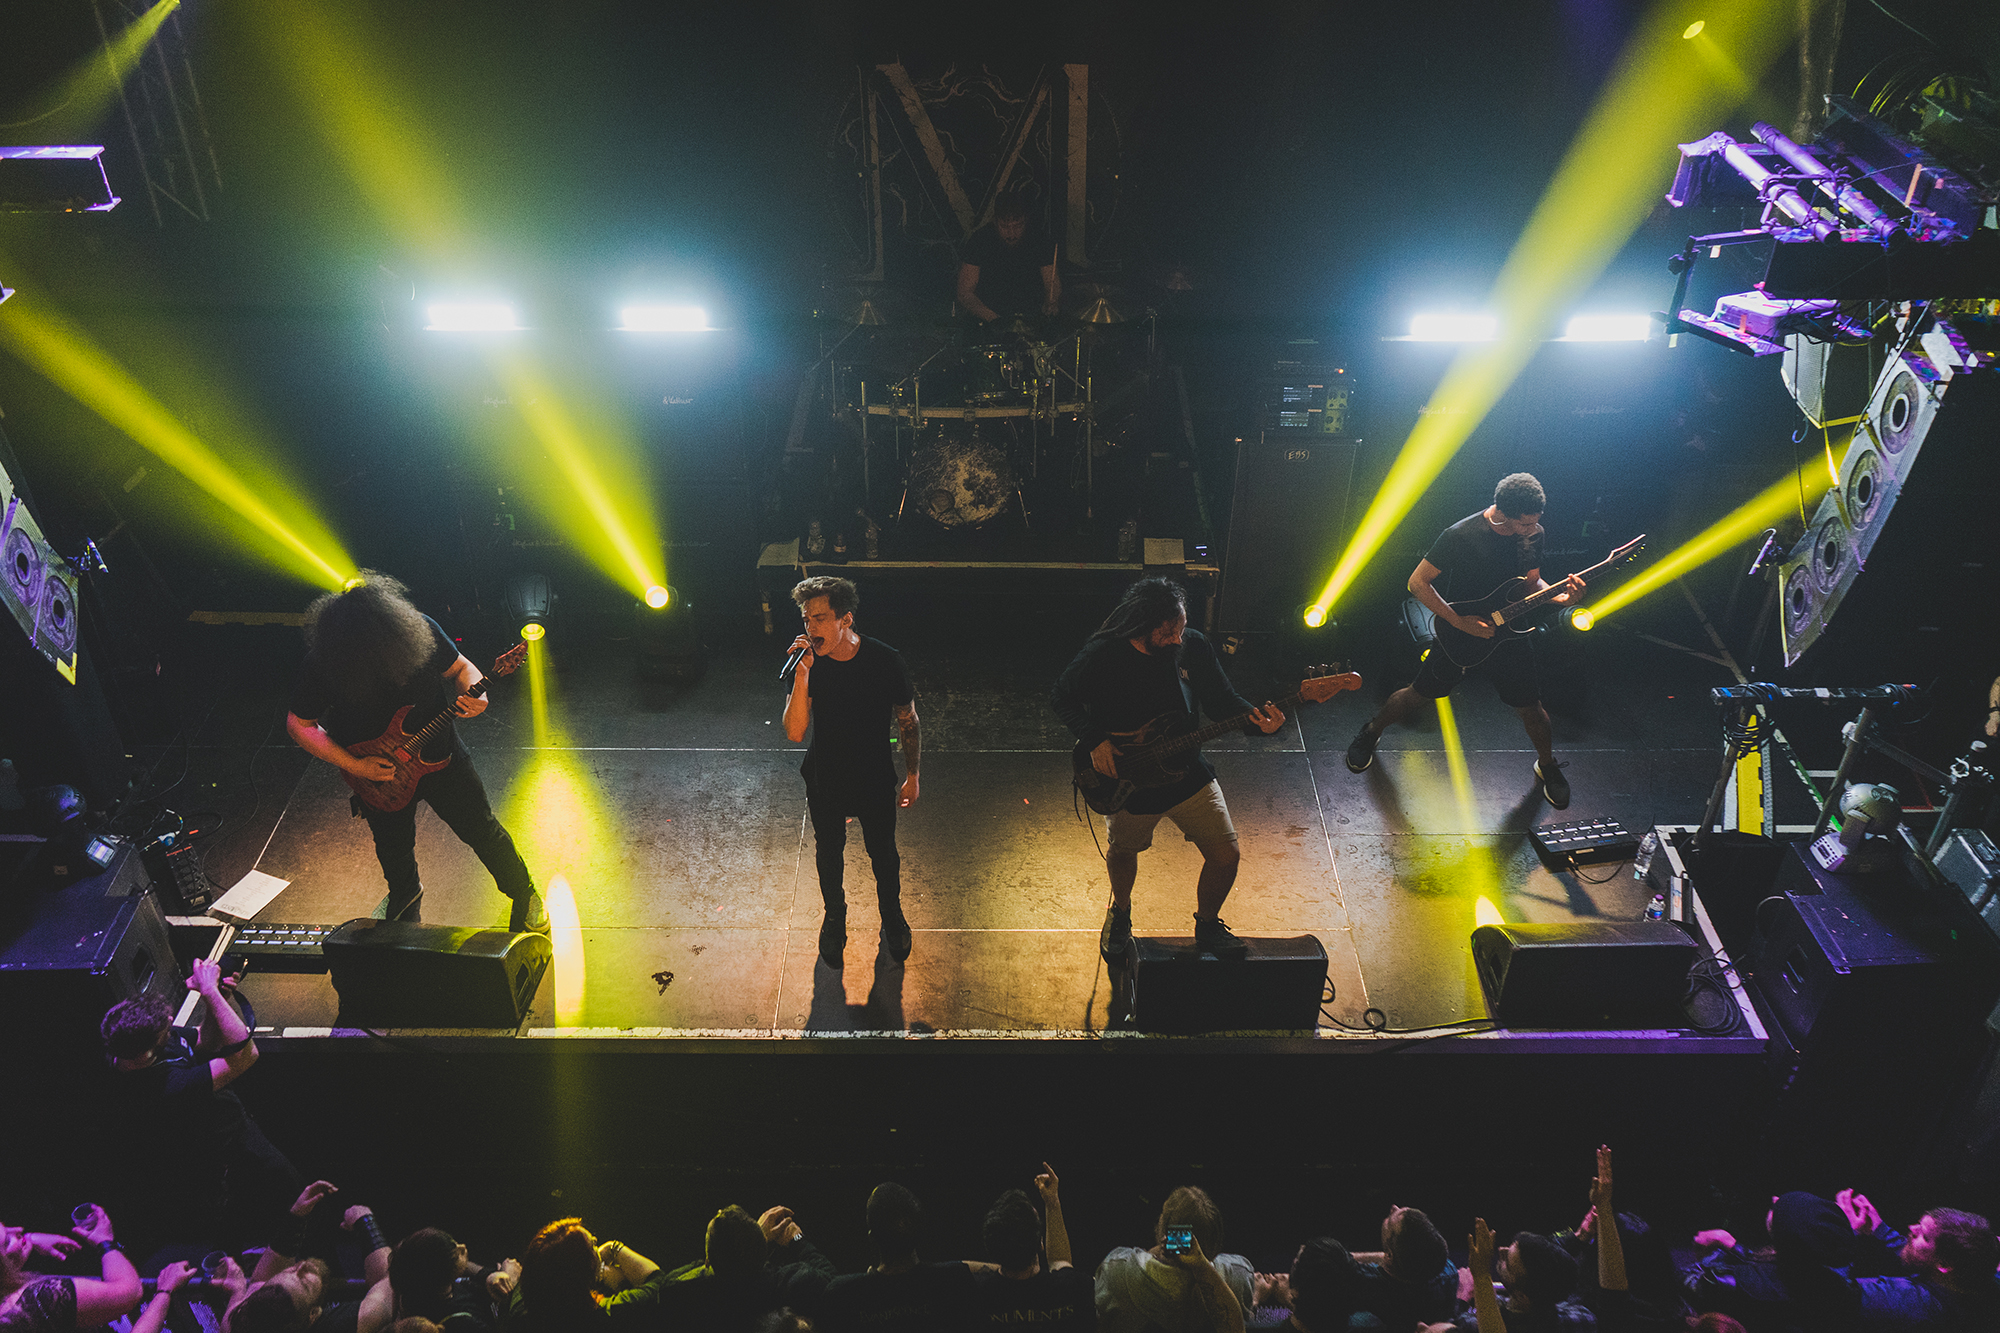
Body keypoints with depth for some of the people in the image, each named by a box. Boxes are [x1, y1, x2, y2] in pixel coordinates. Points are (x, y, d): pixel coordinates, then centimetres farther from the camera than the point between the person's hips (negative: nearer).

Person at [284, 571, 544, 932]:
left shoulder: (419, 629, -24)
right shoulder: (321, 666, -27)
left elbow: (460, 668, -8)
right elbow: (299, 724, -13)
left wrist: (473, 695, -30)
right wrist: (354, 766, -19)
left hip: (439, 754, 0)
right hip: (378, 773, 0)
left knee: (482, 830, 10)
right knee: (394, 848, 23)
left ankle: (525, 895, 36)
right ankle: (405, 894, 57)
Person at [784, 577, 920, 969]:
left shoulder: (886, 661, -23)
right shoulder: (809, 664, -20)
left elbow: (907, 720, -8)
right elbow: (795, 733, -29)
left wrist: (912, 777, 0)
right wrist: (802, 674, -38)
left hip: (876, 779, -1)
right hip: (824, 780, 1)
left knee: (882, 852, 19)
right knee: (829, 852, 22)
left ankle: (891, 914, 48)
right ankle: (834, 917, 50)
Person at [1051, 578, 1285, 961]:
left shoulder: (1194, 646, -13)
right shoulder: (1103, 654, -22)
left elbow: (1222, 700, -2)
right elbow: (1063, 697, -8)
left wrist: (1253, 718, -22)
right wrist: (1095, 740, -20)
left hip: (1188, 773, 2)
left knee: (1226, 856, 1)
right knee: (1122, 852, 21)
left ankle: (1207, 925, 31)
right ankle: (1120, 912, 55)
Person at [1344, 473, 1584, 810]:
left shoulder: (1533, 534, -11)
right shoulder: (1461, 536, -27)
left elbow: (1532, 582, 5)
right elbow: (1418, 583, -21)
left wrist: (1559, 596, -17)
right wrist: (1460, 622, -24)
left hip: (1509, 634, 3)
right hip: (1459, 635, -3)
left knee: (1530, 707, 10)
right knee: (1418, 693, 12)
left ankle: (1547, 766, 38)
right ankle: (1371, 731, 41)